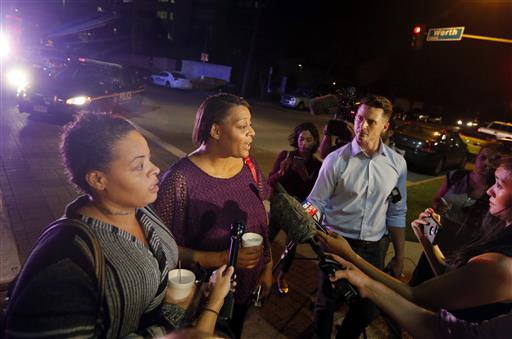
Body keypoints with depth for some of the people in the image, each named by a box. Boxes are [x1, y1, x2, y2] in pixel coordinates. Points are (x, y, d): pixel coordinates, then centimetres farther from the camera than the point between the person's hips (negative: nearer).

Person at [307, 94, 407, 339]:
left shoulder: (397, 163, -3)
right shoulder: (337, 160, -13)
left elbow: (396, 213, 6)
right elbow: (315, 205, -10)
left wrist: (399, 256, 10)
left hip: (374, 248, 3)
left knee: (368, 308, 18)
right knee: (328, 302, 15)